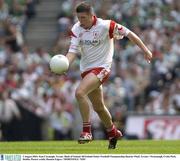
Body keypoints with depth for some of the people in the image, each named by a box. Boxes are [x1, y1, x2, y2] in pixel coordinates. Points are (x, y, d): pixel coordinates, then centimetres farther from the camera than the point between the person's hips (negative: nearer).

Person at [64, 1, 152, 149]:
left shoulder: (105, 26, -16)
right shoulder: (76, 29, -3)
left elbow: (129, 34, -8)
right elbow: (73, 51, -9)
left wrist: (145, 50, -6)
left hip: (101, 68, -6)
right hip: (86, 69, 6)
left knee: (79, 93, -27)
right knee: (98, 107, 16)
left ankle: (87, 131, -19)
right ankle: (113, 133, 39)